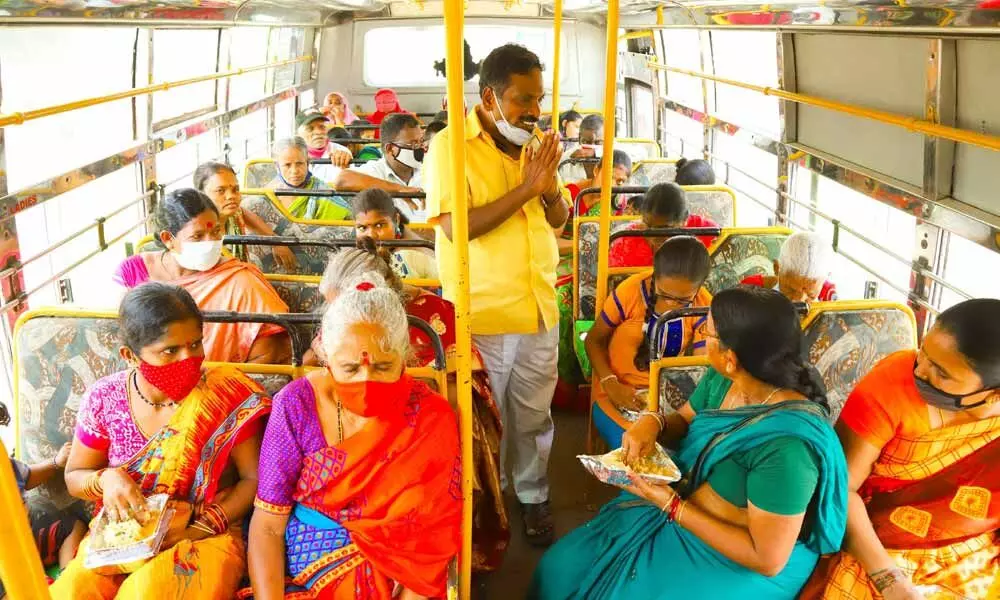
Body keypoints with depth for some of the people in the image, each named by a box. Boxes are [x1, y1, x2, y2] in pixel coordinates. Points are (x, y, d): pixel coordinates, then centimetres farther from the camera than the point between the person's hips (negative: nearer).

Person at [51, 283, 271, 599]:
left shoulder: (227, 396, -13)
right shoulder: (104, 399, -4)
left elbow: (255, 479, -7)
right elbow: (74, 477, 10)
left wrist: (200, 528, -17)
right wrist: (105, 480, -13)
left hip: (206, 537, -3)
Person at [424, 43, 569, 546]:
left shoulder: (535, 142, 6)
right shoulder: (450, 146, -12)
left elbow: (559, 219, 10)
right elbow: (456, 226, -22)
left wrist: (550, 187, -11)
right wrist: (525, 189, -22)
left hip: (539, 306, 5)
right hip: (480, 313, -4)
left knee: (533, 415, 16)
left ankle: (533, 496, 34)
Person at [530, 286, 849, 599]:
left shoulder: (786, 447, -32)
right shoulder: (722, 379, -8)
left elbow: (769, 559, -25)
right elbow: (684, 421, 11)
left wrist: (672, 507, -24)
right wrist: (652, 422, -14)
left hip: (740, 562, -7)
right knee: (561, 566, 0)